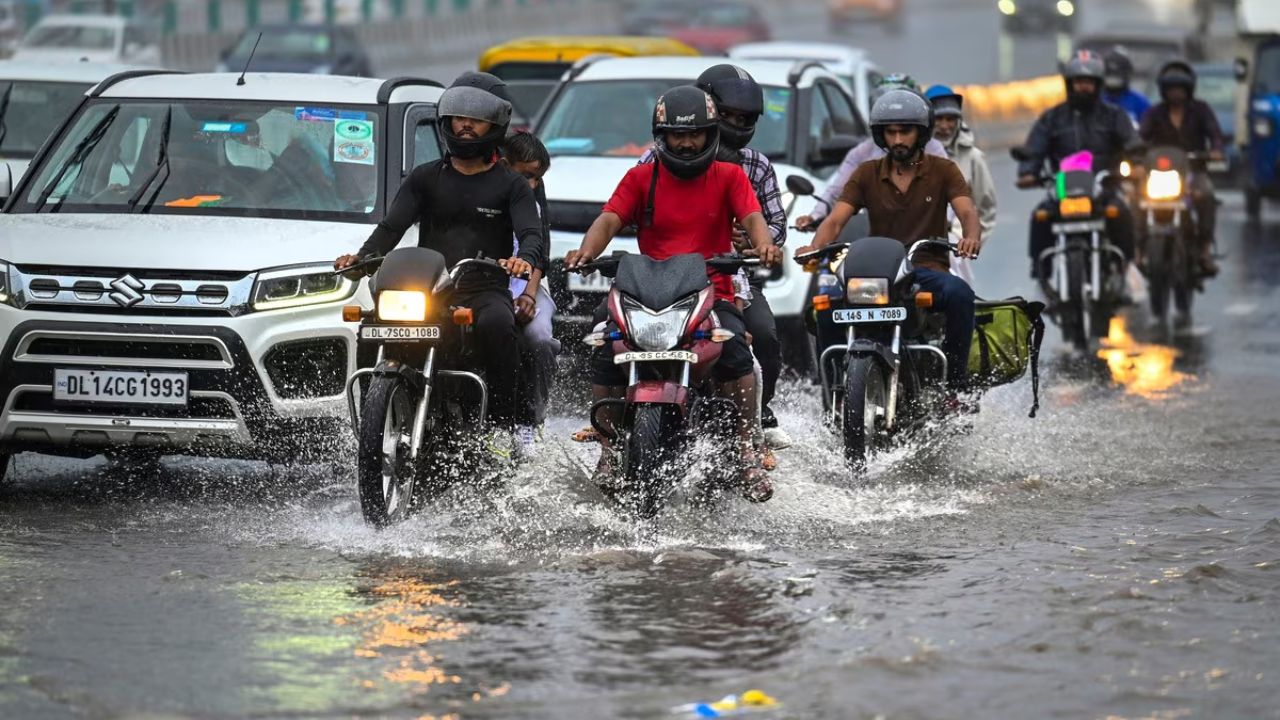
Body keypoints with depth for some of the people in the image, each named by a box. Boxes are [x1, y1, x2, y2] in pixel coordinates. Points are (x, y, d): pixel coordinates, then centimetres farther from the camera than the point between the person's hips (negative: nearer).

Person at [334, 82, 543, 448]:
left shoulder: (512, 185, 12)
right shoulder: (424, 178, 18)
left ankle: (502, 427, -32)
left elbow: (532, 233, -2)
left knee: (496, 324, -37)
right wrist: (361, 256, -14)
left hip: (487, 290, -2)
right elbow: (392, 226, 7)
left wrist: (525, 258, -28)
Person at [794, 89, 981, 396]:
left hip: (928, 270, -1)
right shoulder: (867, 174, 11)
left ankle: (956, 384, -23)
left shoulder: (943, 171, 7)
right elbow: (835, 220, 1)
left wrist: (972, 237, -34)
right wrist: (815, 247, -22)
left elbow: (967, 211, -8)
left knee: (959, 293, -35)